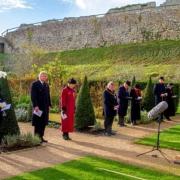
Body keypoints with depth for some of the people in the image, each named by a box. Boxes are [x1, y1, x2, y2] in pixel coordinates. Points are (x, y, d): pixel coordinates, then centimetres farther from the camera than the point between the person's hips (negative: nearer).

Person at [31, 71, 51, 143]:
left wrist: (49, 105, 10)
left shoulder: (46, 85, 16)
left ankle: (41, 137, 16)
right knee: (38, 123, -1)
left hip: (45, 107, 7)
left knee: (43, 123, 9)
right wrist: (35, 106, -19)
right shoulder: (35, 84, -6)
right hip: (38, 107, -7)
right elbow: (33, 96, -12)